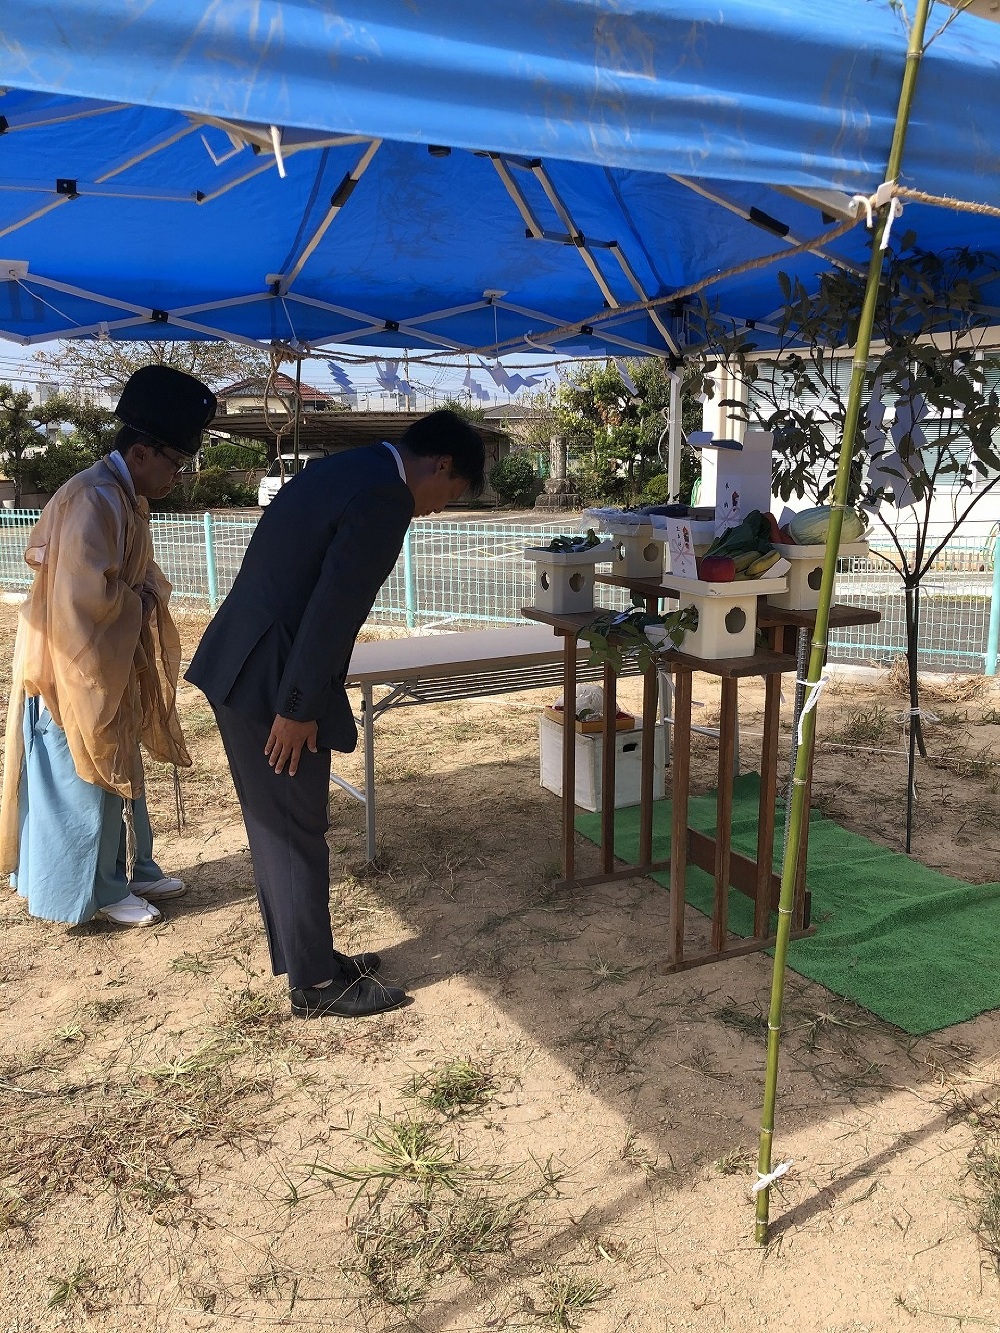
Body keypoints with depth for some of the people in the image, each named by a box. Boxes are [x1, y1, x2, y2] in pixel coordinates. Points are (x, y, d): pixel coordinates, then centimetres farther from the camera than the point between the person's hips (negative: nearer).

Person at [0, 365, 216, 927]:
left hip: (111, 668, 10)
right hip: (78, 670, -10)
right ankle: (98, 892, 19)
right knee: (88, 781, 4)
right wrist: (144, 599, -13)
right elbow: (90, 593, -30)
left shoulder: (125, 498, 9)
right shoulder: (94, 501, -23)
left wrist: (148, 589, 1)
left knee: (120, 774, 19)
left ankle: (132, 870, 33)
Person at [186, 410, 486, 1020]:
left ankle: (305, 955, 33)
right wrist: (299, 709, -17)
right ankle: (316, 984, 19)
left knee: (277, 828, 18)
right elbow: (332, 610, -22)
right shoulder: (383, 499, -17)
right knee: (298, 835, 3)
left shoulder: (348, 470, 14)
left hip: (238, 668, 10)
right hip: (271, 682, -10)